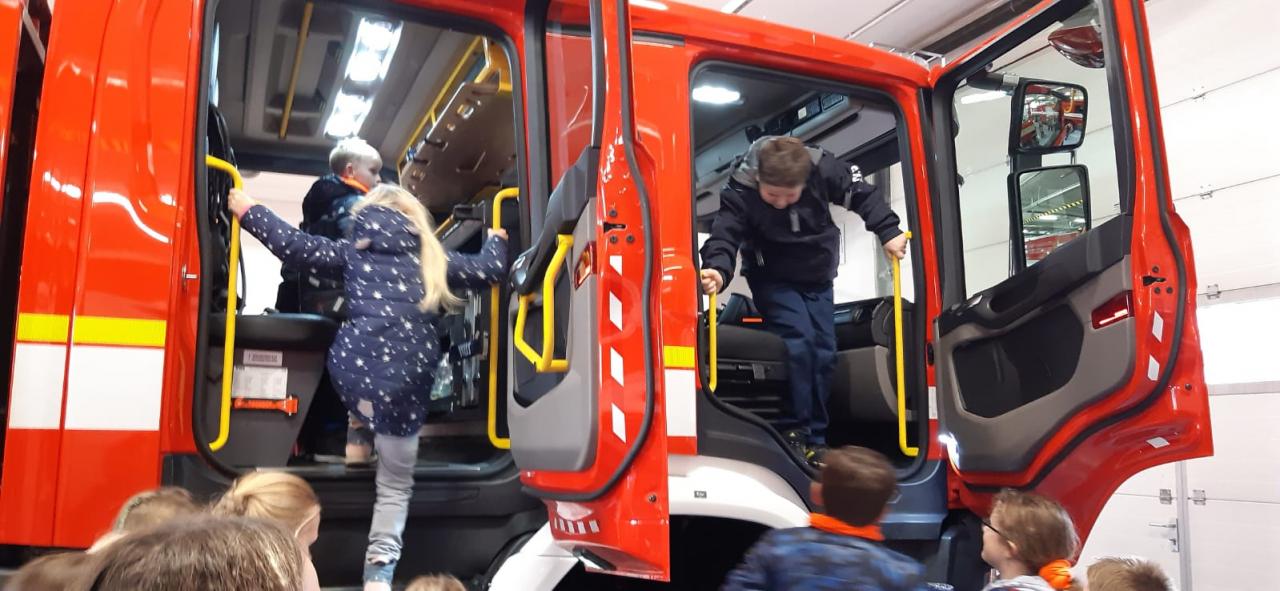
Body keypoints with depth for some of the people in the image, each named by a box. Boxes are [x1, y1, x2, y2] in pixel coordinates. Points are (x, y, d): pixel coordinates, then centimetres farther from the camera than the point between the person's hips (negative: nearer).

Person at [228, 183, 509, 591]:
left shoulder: (354, 251, 18)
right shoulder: (431, 259, 18)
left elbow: (296, 247, 14)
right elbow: (491, 270, 15)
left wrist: (248, 212, 26)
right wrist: (496, 240, 36)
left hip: (353, 364, 1)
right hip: (404, 379, -1)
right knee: (396, 485, 9)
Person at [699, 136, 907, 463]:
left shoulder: (823, 169, -23)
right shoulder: (740, 191, -28)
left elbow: (861, 194, -8)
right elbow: (725, 236, -34)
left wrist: (888, 232, -13)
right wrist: (718, 270, -54)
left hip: (817, 278, 4)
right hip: (773, 280, -4)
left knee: (823, 351, 3)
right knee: (798, 340, -23)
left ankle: (816, 439, 13)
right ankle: (794, 432, -13)